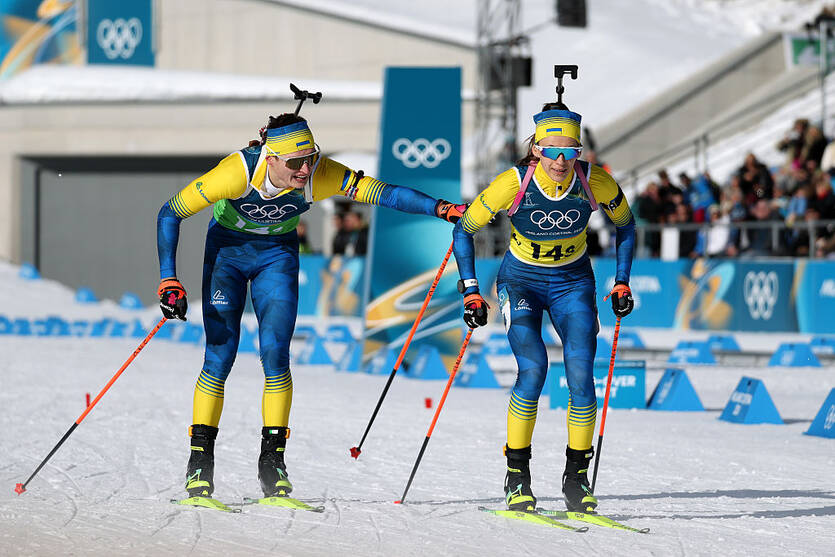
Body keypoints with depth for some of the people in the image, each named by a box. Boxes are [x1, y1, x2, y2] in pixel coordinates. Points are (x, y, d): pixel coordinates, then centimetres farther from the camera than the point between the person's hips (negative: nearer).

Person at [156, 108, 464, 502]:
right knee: (220, 355, -10)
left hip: (277, 254, 2)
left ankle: (272, 462, -2)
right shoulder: (238, 171, -34)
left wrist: (440, 208, -36)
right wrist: (169, 281, -29)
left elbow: (383, 193, -24)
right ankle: (200, 463, 0)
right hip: (227, 249, -2)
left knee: (275, 354, -11)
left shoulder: (321, 176, -28)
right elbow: (170, 214, -26)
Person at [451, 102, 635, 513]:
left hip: (572, 282, 2)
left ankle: (577, 478, 1)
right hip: (521, 280, -2)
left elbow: (625, 226, 2)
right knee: (533, 369, -22)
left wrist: (622, 282, -1)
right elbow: (464, 230, -10)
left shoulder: (596, 182, -19)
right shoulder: (512, 183, -24)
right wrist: (470, 291, -13)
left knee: (580, 375, -15)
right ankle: (517, 477, -8)